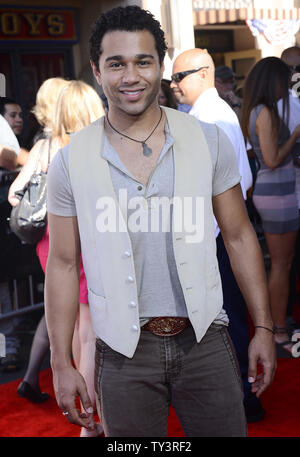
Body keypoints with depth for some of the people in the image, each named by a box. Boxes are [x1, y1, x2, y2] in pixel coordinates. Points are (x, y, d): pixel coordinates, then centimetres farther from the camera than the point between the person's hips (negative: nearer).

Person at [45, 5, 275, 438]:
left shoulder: (208, 141, -1)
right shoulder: (71, 161, -3)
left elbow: (239, 236, 4)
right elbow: (63, 264, 1)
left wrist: (263, 327, 2)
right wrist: (62, 364, 0)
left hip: (205, 341, 1)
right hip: (122, 353, 0)